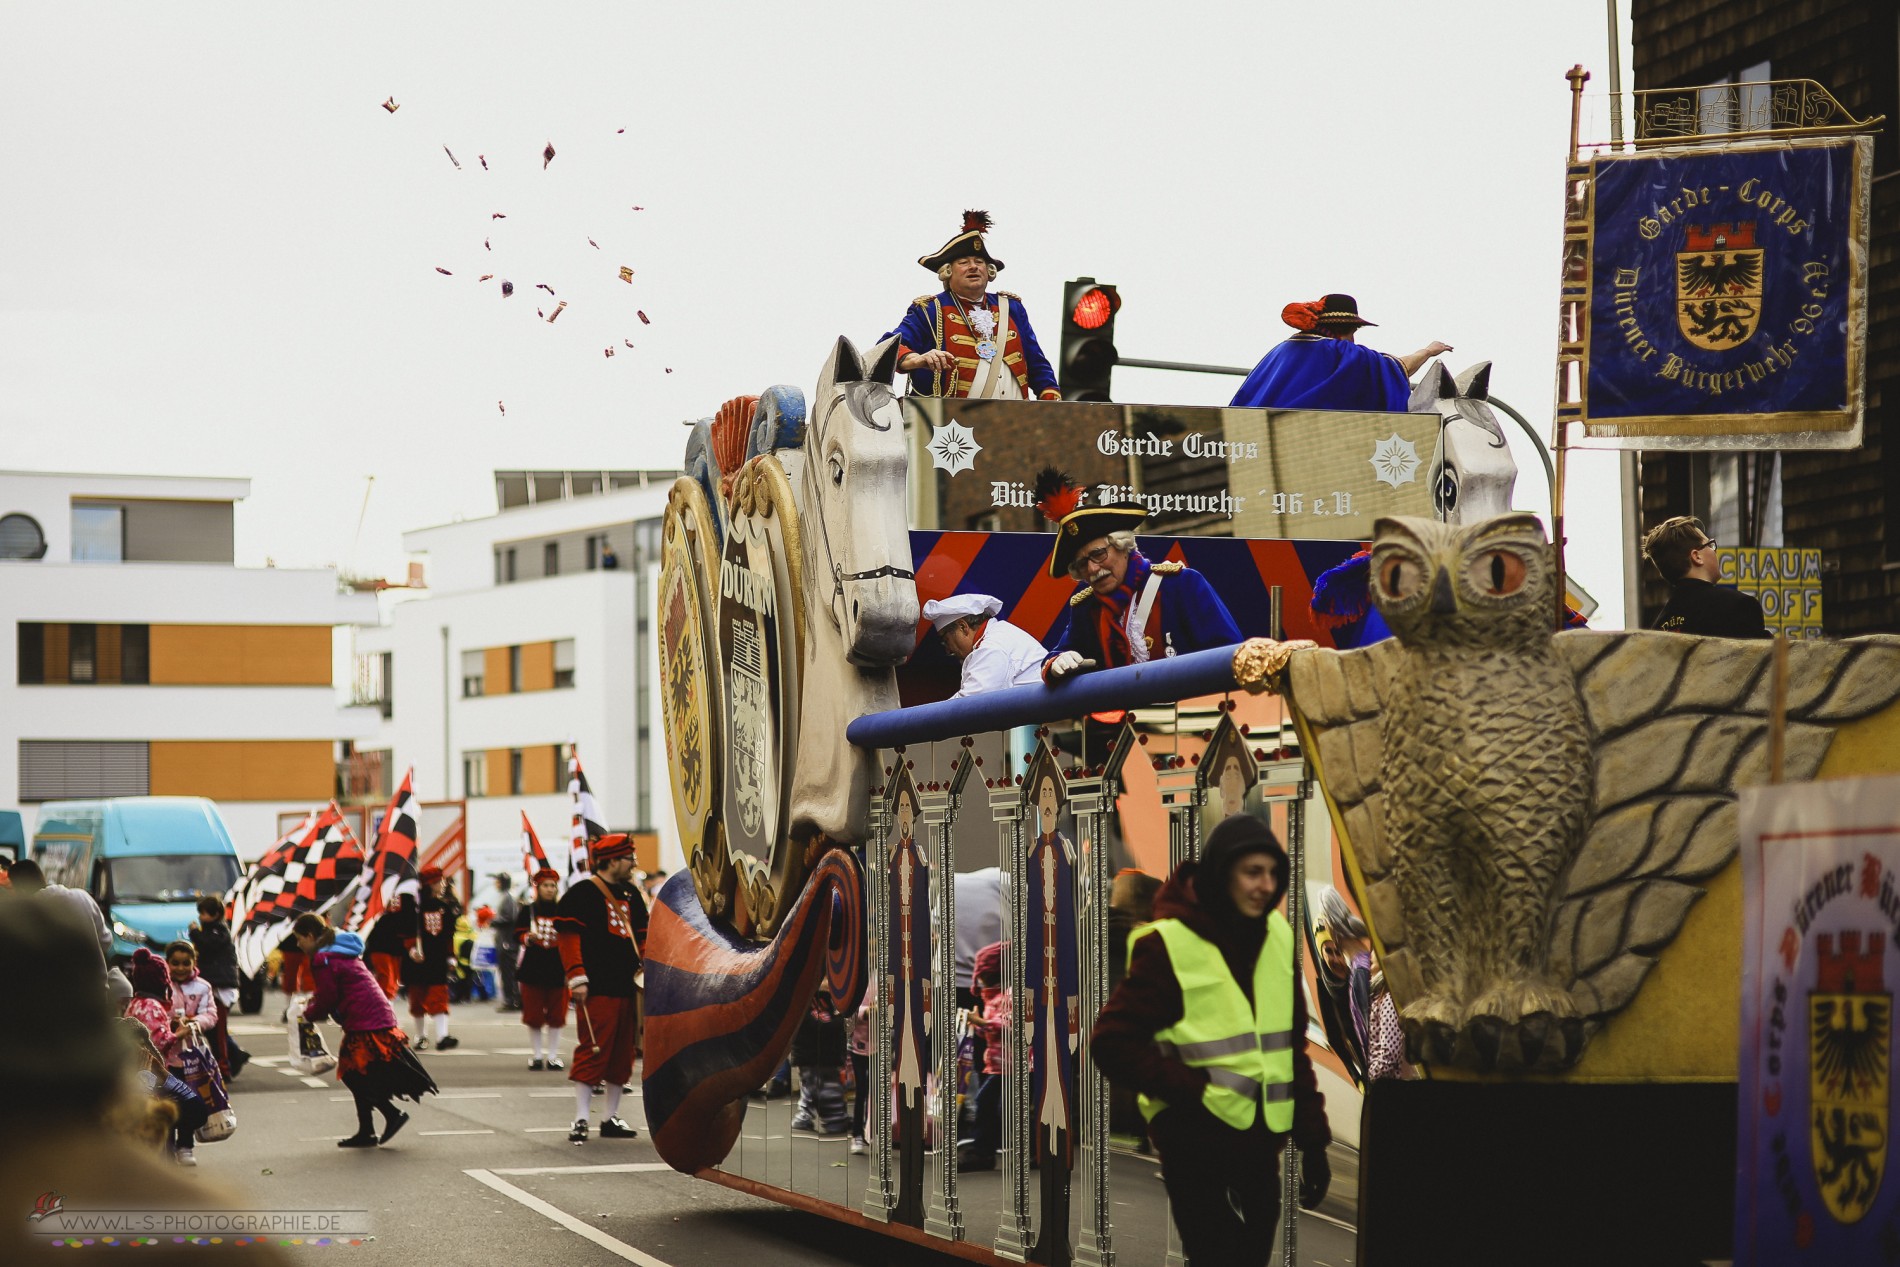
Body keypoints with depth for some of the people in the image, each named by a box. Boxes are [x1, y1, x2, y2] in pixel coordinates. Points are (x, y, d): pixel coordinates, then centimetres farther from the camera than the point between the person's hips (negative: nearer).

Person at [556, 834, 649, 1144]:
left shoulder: (631, 895, 17)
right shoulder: (582, 893, -7)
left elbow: (642, 938, 24)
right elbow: (568, 936, -12)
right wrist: (577, 978, -17)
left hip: (627, 989, 8)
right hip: (597, 990, -8)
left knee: (622, 1054, 11)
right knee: (592, 1051, -9)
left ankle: (610, 1118, 20)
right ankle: (581, 1120, -6)